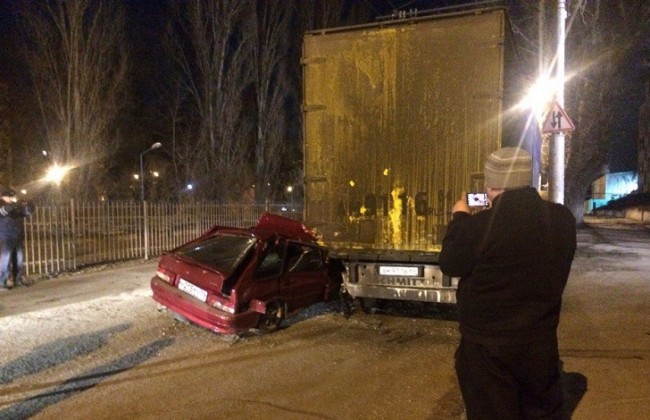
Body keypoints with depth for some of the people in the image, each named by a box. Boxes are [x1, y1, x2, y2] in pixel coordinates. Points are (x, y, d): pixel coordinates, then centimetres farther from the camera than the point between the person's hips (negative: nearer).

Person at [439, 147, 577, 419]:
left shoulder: (481, 225, -24)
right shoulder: (562, 219, -7)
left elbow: (450, 265, -8)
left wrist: (459, 219, 5)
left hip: (488, 347, -4)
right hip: (541, 342, 5)